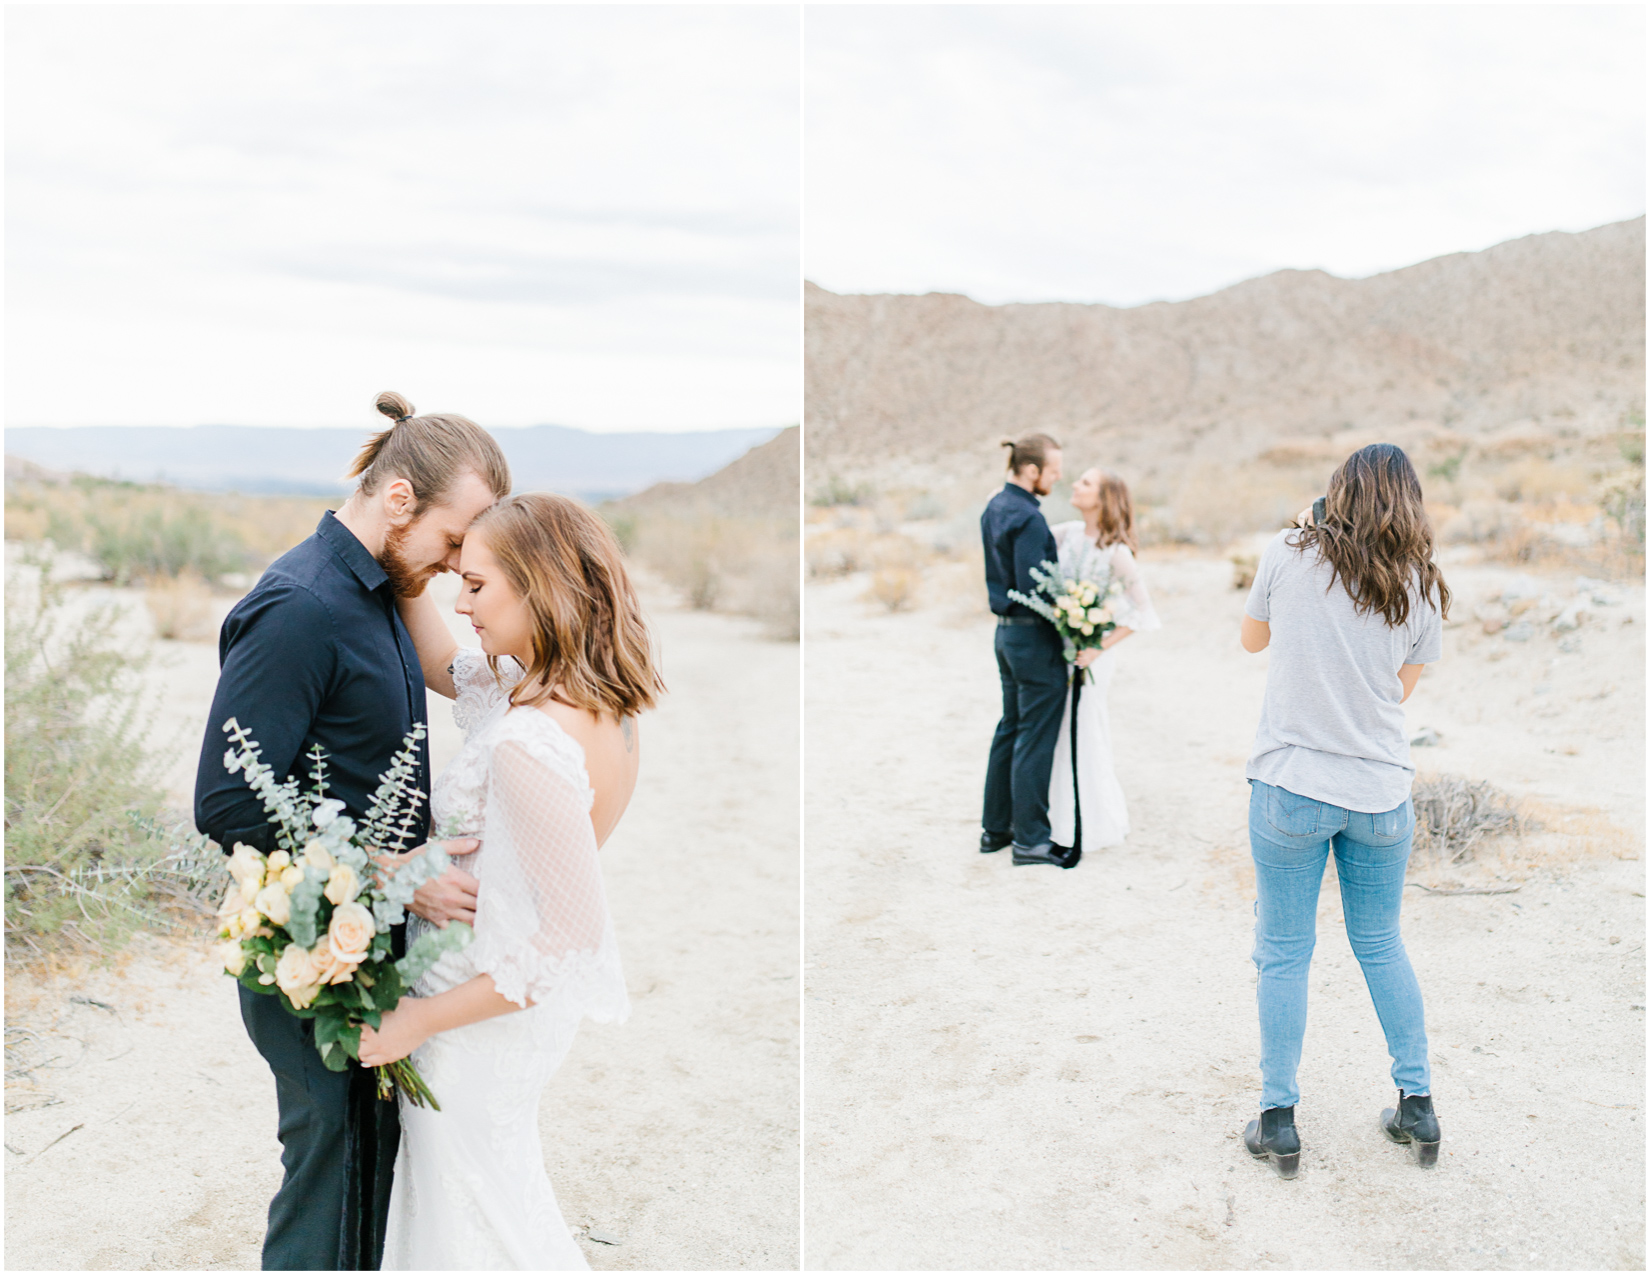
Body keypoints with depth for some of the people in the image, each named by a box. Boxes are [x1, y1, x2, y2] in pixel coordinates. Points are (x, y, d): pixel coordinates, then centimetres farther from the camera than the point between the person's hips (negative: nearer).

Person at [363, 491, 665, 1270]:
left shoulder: (531, 744, -34)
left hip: (489, 1013, -8)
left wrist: (422, 1019, -23)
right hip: (534, 991, 9)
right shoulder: (597, 698, -6)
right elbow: (443, 666, 11)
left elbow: (575, 930, -30)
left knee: (467, 1210, 15)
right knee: (500, 1172, 30)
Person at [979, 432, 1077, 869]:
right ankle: (1030, 838, 7)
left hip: (1006, 631, 10)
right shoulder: (1027, 518, -20)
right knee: (1035, 738, -1)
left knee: (1010, 729, 17)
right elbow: (1033, 589, -24)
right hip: (1034, 636, -10)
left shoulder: (995, 508, 10)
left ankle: (995, 828, 25)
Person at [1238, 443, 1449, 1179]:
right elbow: (1402, 688, 9)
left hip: (1290, 787, -2)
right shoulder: (1421, 587, 0)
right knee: (1381, 946, 19)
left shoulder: (1287, 555, -6)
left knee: (1283, 954, 8)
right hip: (1381, 792, 3)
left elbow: (1251, 638, 10)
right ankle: (1417, 1106, 28)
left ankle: (1278, 1120, 14)